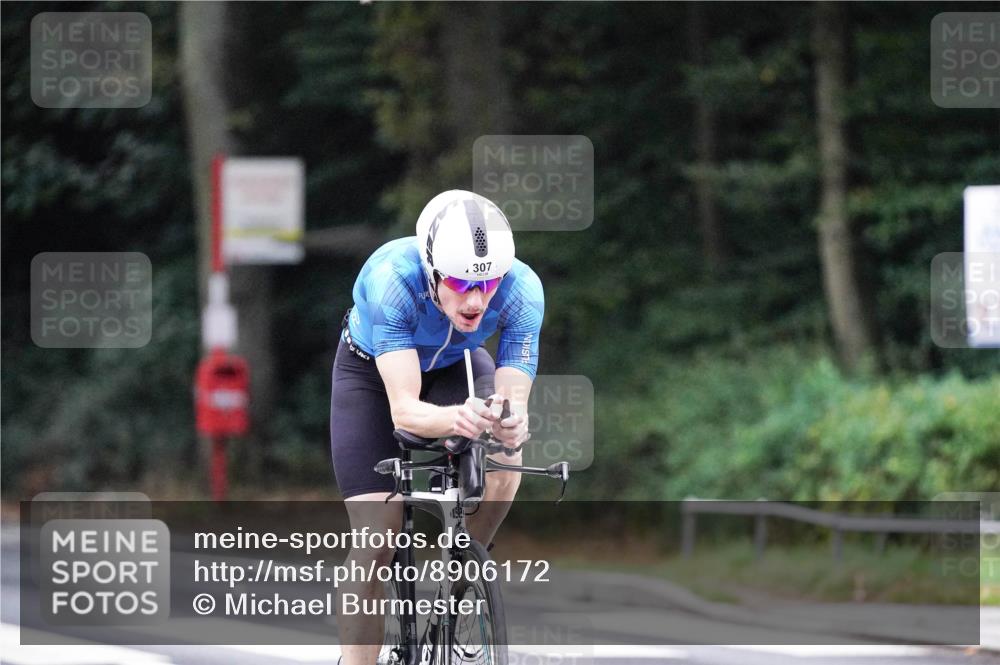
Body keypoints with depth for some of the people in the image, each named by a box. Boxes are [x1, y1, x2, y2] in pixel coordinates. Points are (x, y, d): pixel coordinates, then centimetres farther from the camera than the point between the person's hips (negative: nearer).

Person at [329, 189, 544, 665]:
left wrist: (511, 424, -57)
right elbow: (403, 409, -45)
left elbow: (514, 396, -34)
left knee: (505, 459, -28)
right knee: (377, 538, -13)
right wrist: (453, 418, -66)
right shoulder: (392, 279, -41)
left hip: (453, 365, 2)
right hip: (372, 371, -2)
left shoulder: (521, 290, -33)